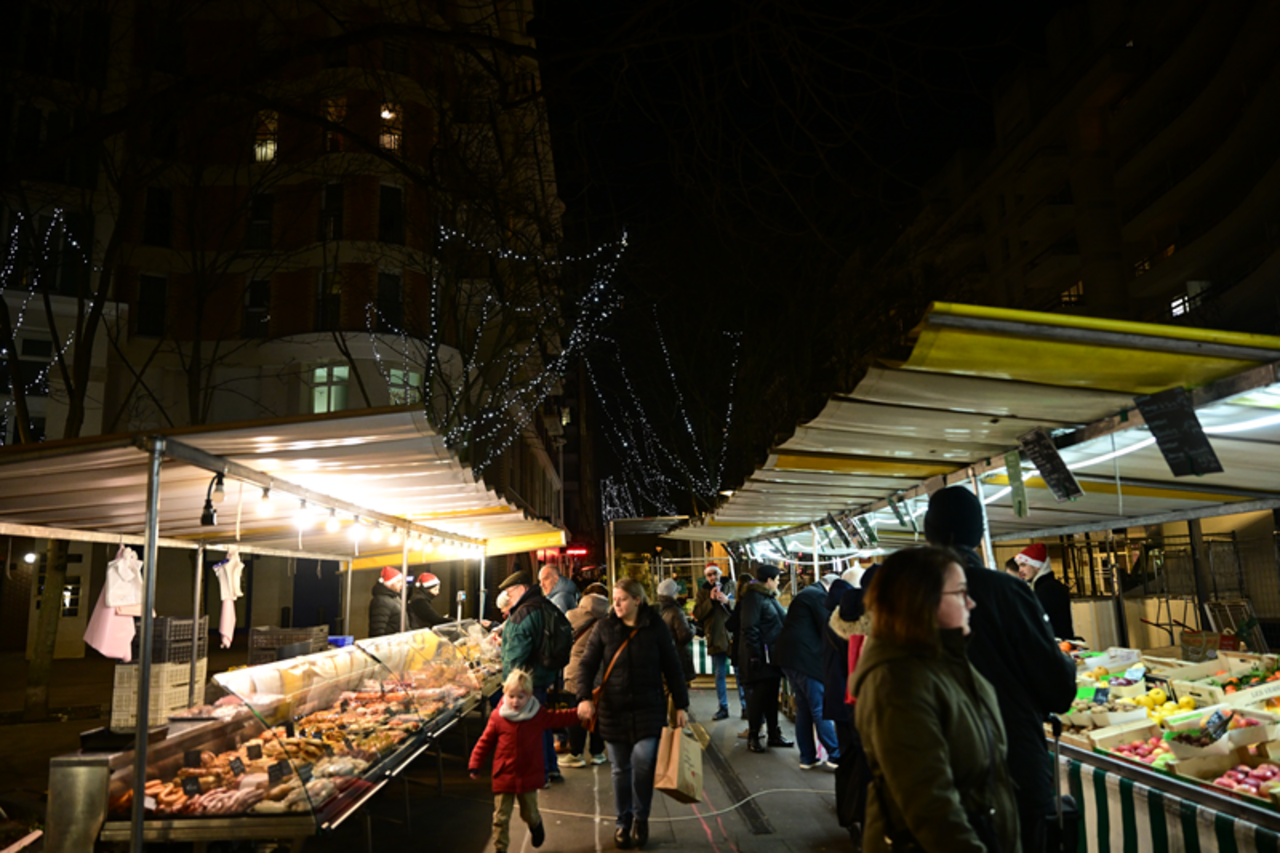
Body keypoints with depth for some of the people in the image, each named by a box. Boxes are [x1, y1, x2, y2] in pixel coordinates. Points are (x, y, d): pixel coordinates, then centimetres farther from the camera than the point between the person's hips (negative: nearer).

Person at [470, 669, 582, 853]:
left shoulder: (539, 715, -6)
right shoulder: (497, 717, -9)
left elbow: (559, 718, 4)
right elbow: (485, 741, -1)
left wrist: (580, 712, -9)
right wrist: (475, 765, -2)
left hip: (529, 776, 1)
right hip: (504, 777, -1)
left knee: (529, 813, 18)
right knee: (501, 817, 1)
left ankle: (536, 826, 51)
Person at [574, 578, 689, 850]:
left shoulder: (656, 627, -3)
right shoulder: (604, 628, -1)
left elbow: (672, 668, 2)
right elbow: (587, 664, 0)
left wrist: (681, 705, 1)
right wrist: (584, 697, -15)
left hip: (648, 708, -1)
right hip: (613, 709, 2)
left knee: (643, 760, -14)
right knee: (620, 769, 8)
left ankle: (640, 817, 10)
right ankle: (622, 822, 28)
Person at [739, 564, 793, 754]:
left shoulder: (770, 597, 17)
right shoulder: (754, 597, -14)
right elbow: (749, 628, -19)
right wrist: (755, 655, -23)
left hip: (774, 656, 9)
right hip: (761, 657, -9)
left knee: (772, 696, 14)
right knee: (759, 695, -3)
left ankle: (774, 735, 22)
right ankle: (753, 737, 7)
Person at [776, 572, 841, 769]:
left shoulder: (804, 594, 22)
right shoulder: (819, 596, -9)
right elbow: (827, 629, -11)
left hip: (789, 657, 9)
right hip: (807, 658, -9)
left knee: (803, 709, 12)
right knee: (820, 710, -4)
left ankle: (807, 758, 16)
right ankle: (835, 755, 1)